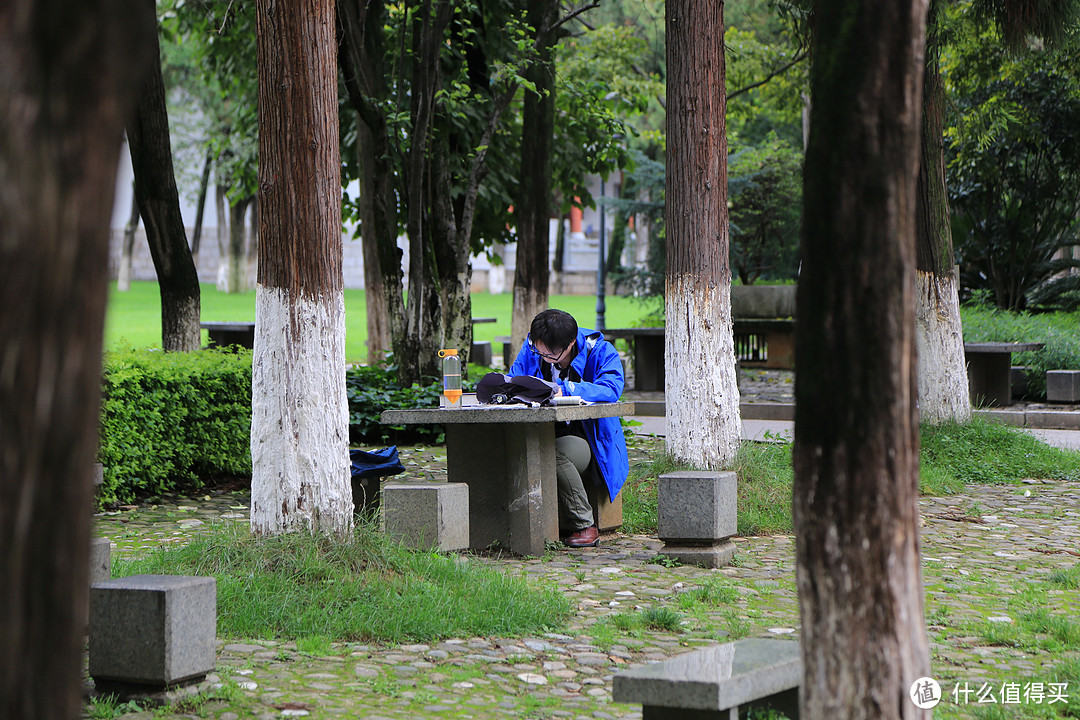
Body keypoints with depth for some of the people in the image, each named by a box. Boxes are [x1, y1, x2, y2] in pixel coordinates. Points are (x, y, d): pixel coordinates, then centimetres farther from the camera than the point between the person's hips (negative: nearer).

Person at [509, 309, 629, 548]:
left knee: (556, 451, -38)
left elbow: (611, 389, -26)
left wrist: (564, 390, -37)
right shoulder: (532, 348, 4)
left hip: (588, 440, -4)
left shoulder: (601, 351, -9)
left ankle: (584, 526, -18)